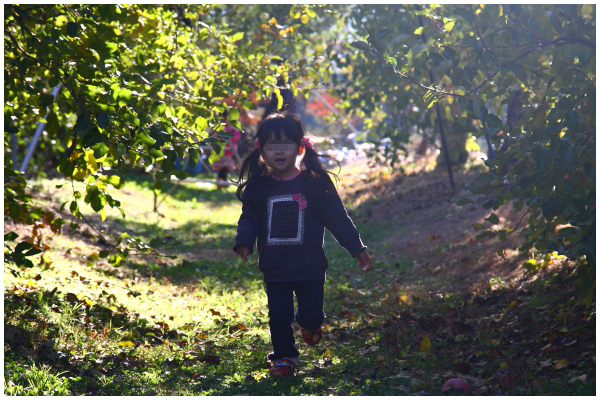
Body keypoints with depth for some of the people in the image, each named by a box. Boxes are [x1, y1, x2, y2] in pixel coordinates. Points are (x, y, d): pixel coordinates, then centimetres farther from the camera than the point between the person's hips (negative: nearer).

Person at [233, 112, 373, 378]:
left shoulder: (315, 183, -7)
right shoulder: (257, 187, -1)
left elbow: (337, 218, -2)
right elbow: (249, 219, 6)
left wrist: (357, 249, -1)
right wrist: (244, 243, -14)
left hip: (310, 267, -1)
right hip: (274, 269, 1)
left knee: (312, 314, 5)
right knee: (279, 317, 5)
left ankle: (309, 325, 42)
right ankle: (284, 357, 28)